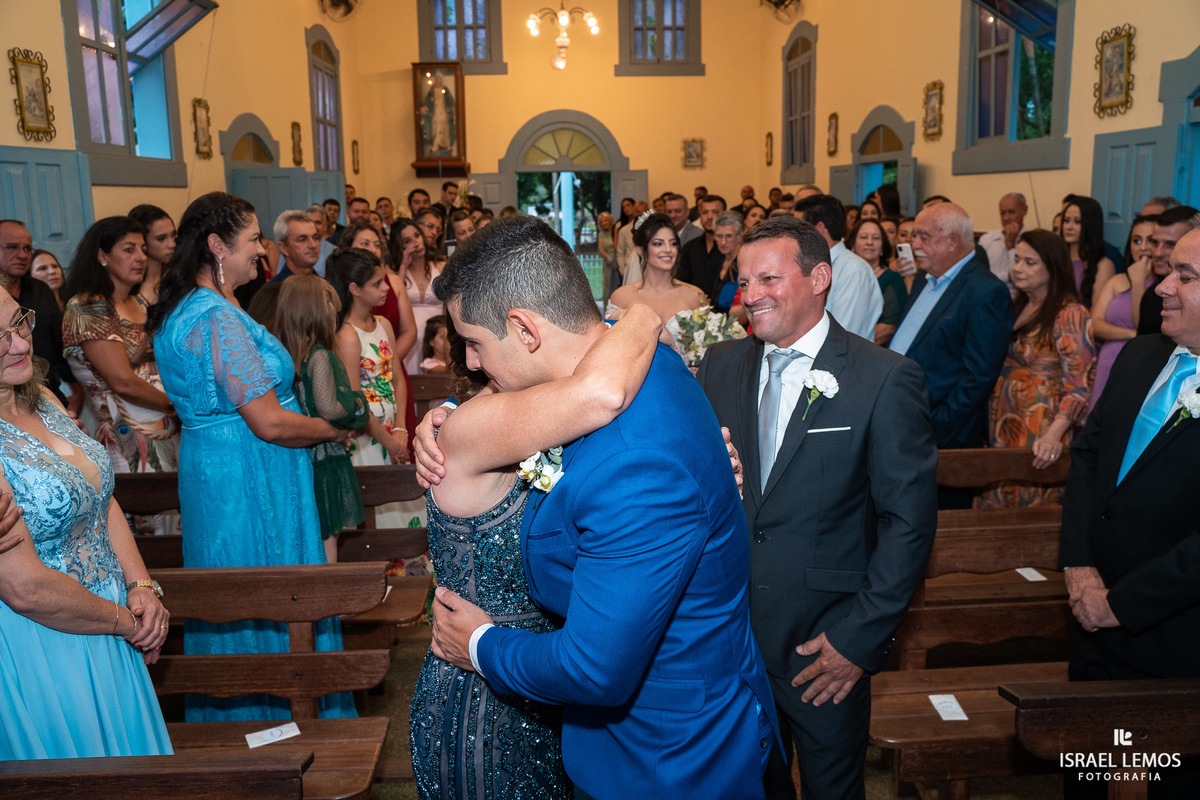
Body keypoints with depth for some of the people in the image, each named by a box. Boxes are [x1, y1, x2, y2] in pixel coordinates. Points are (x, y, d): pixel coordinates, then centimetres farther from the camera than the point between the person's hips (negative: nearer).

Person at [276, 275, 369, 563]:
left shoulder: (286, 355, 3)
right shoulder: (320, 356, -17)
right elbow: (328, 409, -22)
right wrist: (358, 405, -5)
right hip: (326, 458, -7)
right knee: (327, 538, 4)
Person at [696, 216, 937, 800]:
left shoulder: (885, 380, -13)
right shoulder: (720, 364, 1)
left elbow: (909, 522, -13)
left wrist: (859, 639, -14)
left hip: (826, 645, -3)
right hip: (728, 634, 4)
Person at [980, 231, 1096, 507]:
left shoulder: (1069, 314, -12)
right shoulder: (1018, 308, 11)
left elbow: (1079, 386, -18)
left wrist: (1053, 435, -31)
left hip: (1038, 434, -7)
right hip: (1002, 429, 7)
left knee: (1033, 502, 4)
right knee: (1000, 503, 12)